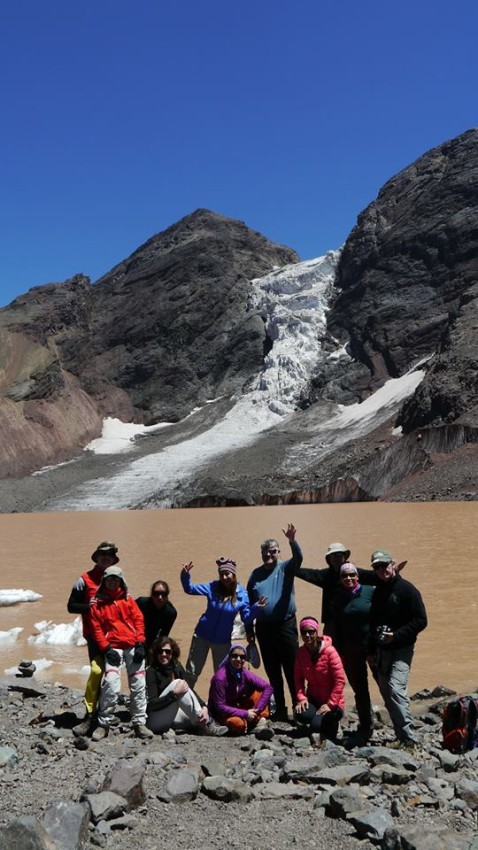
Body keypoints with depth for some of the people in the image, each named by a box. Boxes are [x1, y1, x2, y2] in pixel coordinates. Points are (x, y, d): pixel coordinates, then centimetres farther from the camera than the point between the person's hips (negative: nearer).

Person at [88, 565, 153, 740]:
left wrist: (140, 643, -3)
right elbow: (96, 628, 3)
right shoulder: (98, 603, 7)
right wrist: (106, 648, -8)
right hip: (113, 648, -2)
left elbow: (138, 620, 7)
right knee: (111, 684, -18)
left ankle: (139, 723, 12)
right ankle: (104, 724, -5)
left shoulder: (128, 600, 12)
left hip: (133, 646, 2)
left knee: (138, 685, 2)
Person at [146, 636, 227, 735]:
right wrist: (174, 693, -31)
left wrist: (204, 707, -21)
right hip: (155, 720, -5)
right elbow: (151, 704, -20)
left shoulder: (177, 667, 5)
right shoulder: (151, 672, -12)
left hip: (172, 718, 5)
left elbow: (190, 690, -5)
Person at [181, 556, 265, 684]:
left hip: (223, 640, 0)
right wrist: (185, 575, -25)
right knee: (191, 672, 9)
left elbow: (246, 619, -10)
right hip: (202, 636, 0)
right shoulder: (213, 587, -11)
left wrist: (256, 608, -28)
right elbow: (189, 589, -7)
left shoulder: (241, 594, -12)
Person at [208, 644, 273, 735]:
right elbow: (220, 706, -25)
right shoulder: (220, 677, -26)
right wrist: (245, 714, -25)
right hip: (222, 713, -6)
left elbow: (267, 687, -10)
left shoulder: (245, 673, -10)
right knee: (238, 723, -37)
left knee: (259, 691, -10)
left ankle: (260, 722, -12)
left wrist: (257, 710, -20)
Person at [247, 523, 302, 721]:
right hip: (264, 628, 4)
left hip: (286, 625, -3)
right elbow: (248, 603, 11)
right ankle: (280, 709, 21)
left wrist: (292, 541, -40)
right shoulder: (255, 574, 9)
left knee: (292, 669, -2)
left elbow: (298, 558, -21)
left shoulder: (285, 568, 1)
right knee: (272, 672, 11)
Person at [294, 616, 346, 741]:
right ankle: (318, 717, 4)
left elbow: (340, 680, -17)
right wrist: (301, 698, -15)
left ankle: (331, 722, 8)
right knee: (300, 715, -27)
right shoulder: (301, 652, -2)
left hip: (332, 702, -4)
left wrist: (330, 704, -19)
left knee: (316, 726, -27)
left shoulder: (329, 651, -17)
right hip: (313, 699, 4)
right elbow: (299, 678, 1)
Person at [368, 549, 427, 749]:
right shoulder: (377, 592, 12)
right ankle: (402, 736, 18)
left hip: (401, 650, -7)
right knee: (387, 694, 8)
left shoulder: (406, 589, -9)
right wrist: (372, 651, 14)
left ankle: (409, 738, -18)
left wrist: (397, 635, -20)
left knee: (396, 689, -21)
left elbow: (420, 621, -12)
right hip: (381, 651, 7)